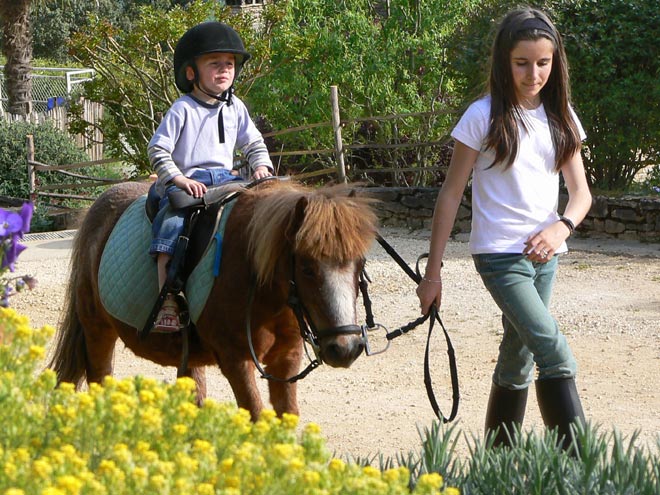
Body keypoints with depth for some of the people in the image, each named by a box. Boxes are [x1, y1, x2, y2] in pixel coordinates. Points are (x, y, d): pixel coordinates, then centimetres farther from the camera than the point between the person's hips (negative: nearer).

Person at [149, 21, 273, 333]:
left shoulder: (235, 108, 11)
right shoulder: (183, 109, -5)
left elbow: (254, 144, 20)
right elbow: (157, 149, -5)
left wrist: (262, 166, 0)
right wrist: (178, 179, -17)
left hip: (225, 179, 5)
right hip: (186, 183, -5)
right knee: (171, 225, -30)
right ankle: (167, 302, -33)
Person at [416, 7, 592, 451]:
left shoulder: (561, 117, 7)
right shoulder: (484, 117, -7)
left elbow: (581, 192, 7)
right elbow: (451, 194, -4)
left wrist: (563, 227, -16)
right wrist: (433, 273, -6)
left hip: (544, 254, 6)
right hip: (499, 256, -6)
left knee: (519, 361, 13)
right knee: (557, 357, -19)